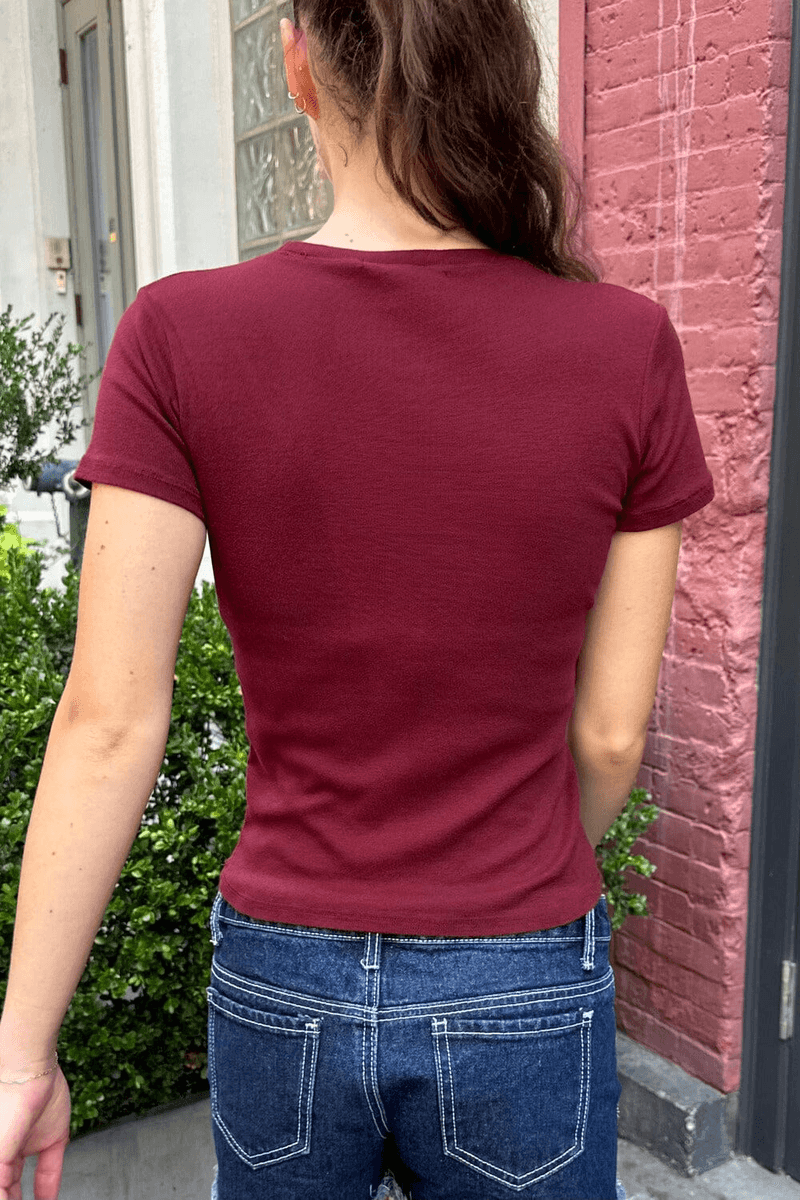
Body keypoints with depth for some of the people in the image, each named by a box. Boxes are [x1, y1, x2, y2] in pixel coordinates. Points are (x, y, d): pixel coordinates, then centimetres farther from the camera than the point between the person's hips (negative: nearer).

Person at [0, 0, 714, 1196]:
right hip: (523, 1001, 0)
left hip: (283, 983, 1)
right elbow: (610, 735, -7)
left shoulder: (179, 338, -15)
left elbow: (111, 722, -15)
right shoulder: (628, 348, -13)